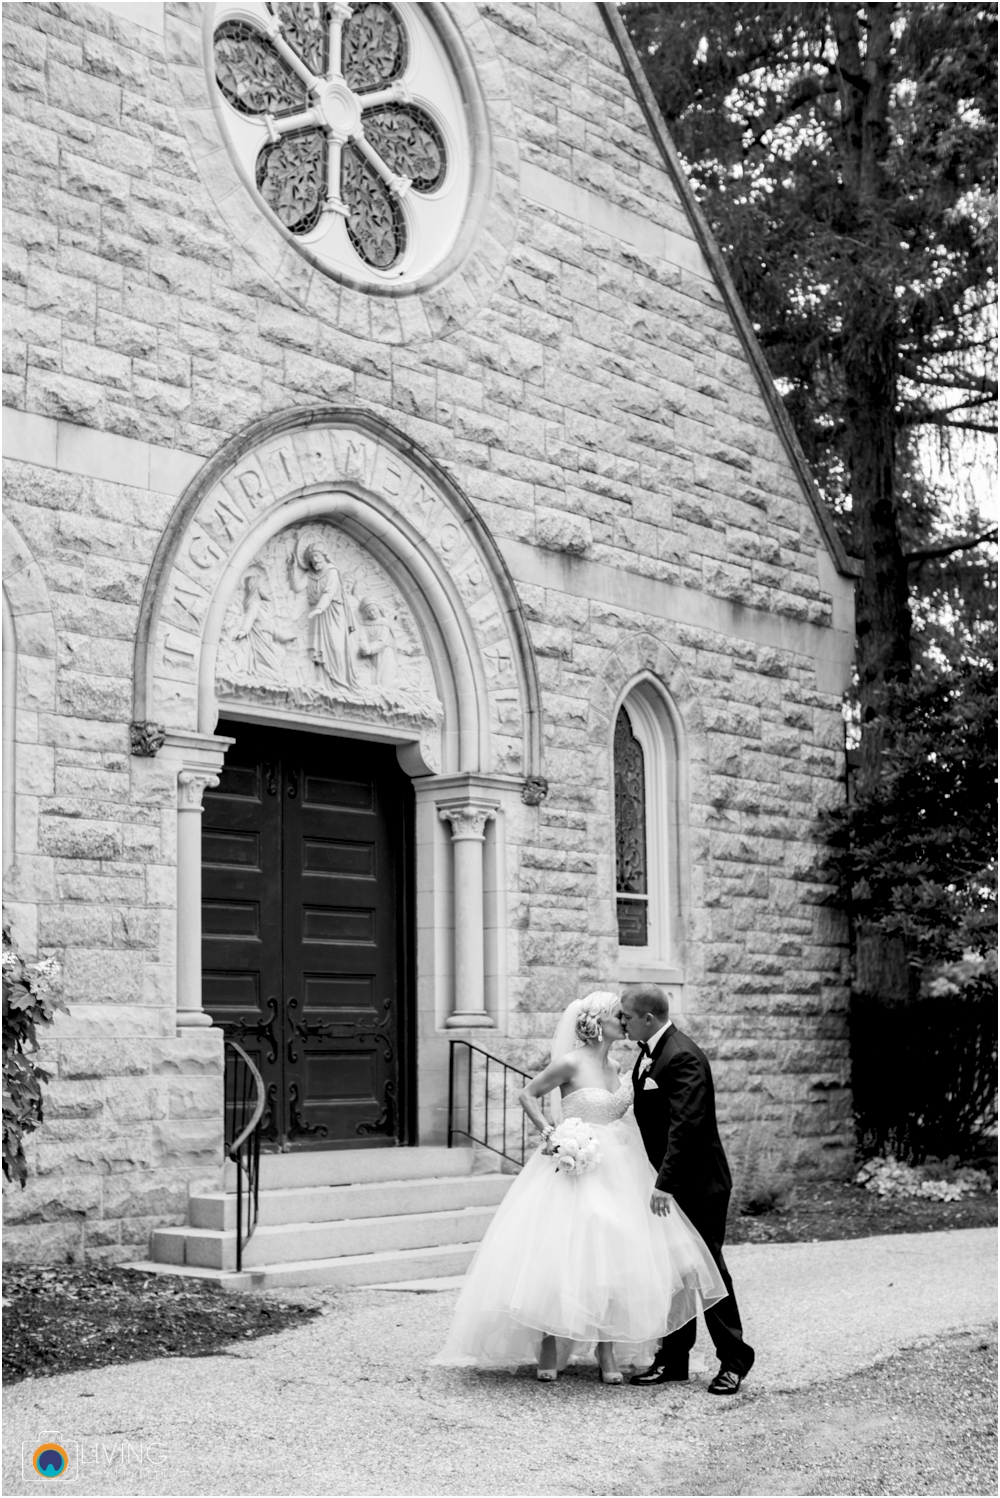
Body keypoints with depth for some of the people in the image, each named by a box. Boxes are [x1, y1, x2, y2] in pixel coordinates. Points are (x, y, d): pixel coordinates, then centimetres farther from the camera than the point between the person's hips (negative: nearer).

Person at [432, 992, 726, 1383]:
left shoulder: (613, 1067, 9)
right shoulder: (571, 1063, -11)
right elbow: (527, 1094, -4)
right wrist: (547, 1131, -16)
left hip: (615, 1171, 6)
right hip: (575, 1170, -6)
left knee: (611, 1259, 2)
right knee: (560, 1256, -5)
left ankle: (607, 1352, 9)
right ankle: (549, 1350, 8)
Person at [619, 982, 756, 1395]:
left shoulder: (683, 1058, -21)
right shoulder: (650, 1052, 10)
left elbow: (685, 1126, -30)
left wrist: (666, 1183, -34)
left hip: (697, 1185, -9)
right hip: (668, 1182, 9)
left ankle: (734, 1361, 10)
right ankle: (673, 1359, 19)